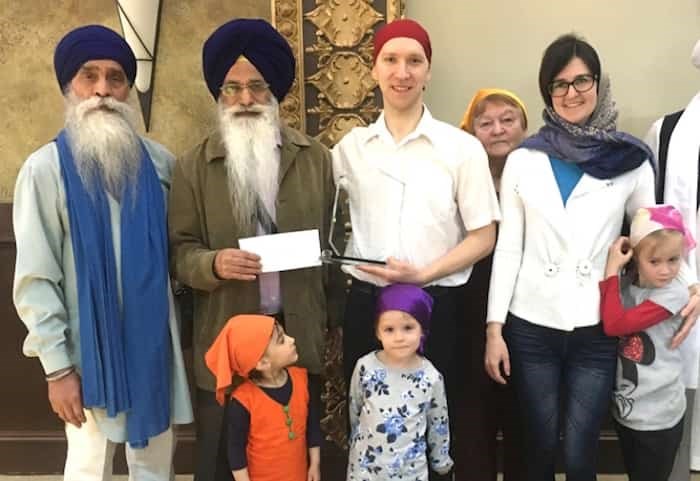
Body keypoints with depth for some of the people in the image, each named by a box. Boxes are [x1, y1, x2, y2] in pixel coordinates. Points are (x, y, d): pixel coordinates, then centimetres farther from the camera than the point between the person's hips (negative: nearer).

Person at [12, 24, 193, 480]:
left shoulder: (158, 161, 0)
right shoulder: (46, 167, -8)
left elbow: (175, 249, 7)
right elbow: (35, 279, -8)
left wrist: (180, 328, 3)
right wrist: (57, 366, -9)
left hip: (155, 340, 3)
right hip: (90, 347, -2)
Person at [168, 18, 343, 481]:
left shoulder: (315, 157, 3)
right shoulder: (194, 166, -1)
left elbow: (332, 242, 6)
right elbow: (180, 251, -1)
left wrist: (335, 316, 7)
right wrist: (213, 264, -23)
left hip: (299, 331, 1)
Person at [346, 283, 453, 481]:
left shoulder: (431, 377, -13)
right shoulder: (365, 367, -13)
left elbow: (439, 424, 1)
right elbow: (354, 410, 3)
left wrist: (441, 461, 11)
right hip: (366, 463, 1)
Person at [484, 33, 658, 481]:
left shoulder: (631, 161, 1)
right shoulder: (522, 161, 3)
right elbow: (508, 248, 2)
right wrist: (495, 328, -2)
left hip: (596, 328, -1)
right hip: (531, 325, 1)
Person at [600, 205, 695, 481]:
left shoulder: (674, 293, -21)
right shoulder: (625, 284, -2)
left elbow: (615, 324, -28)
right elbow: (604, 322, -9)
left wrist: (612, 270, -23)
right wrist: (613, 272, -12)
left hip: (658, 416, -5)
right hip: (626, 408, 6)